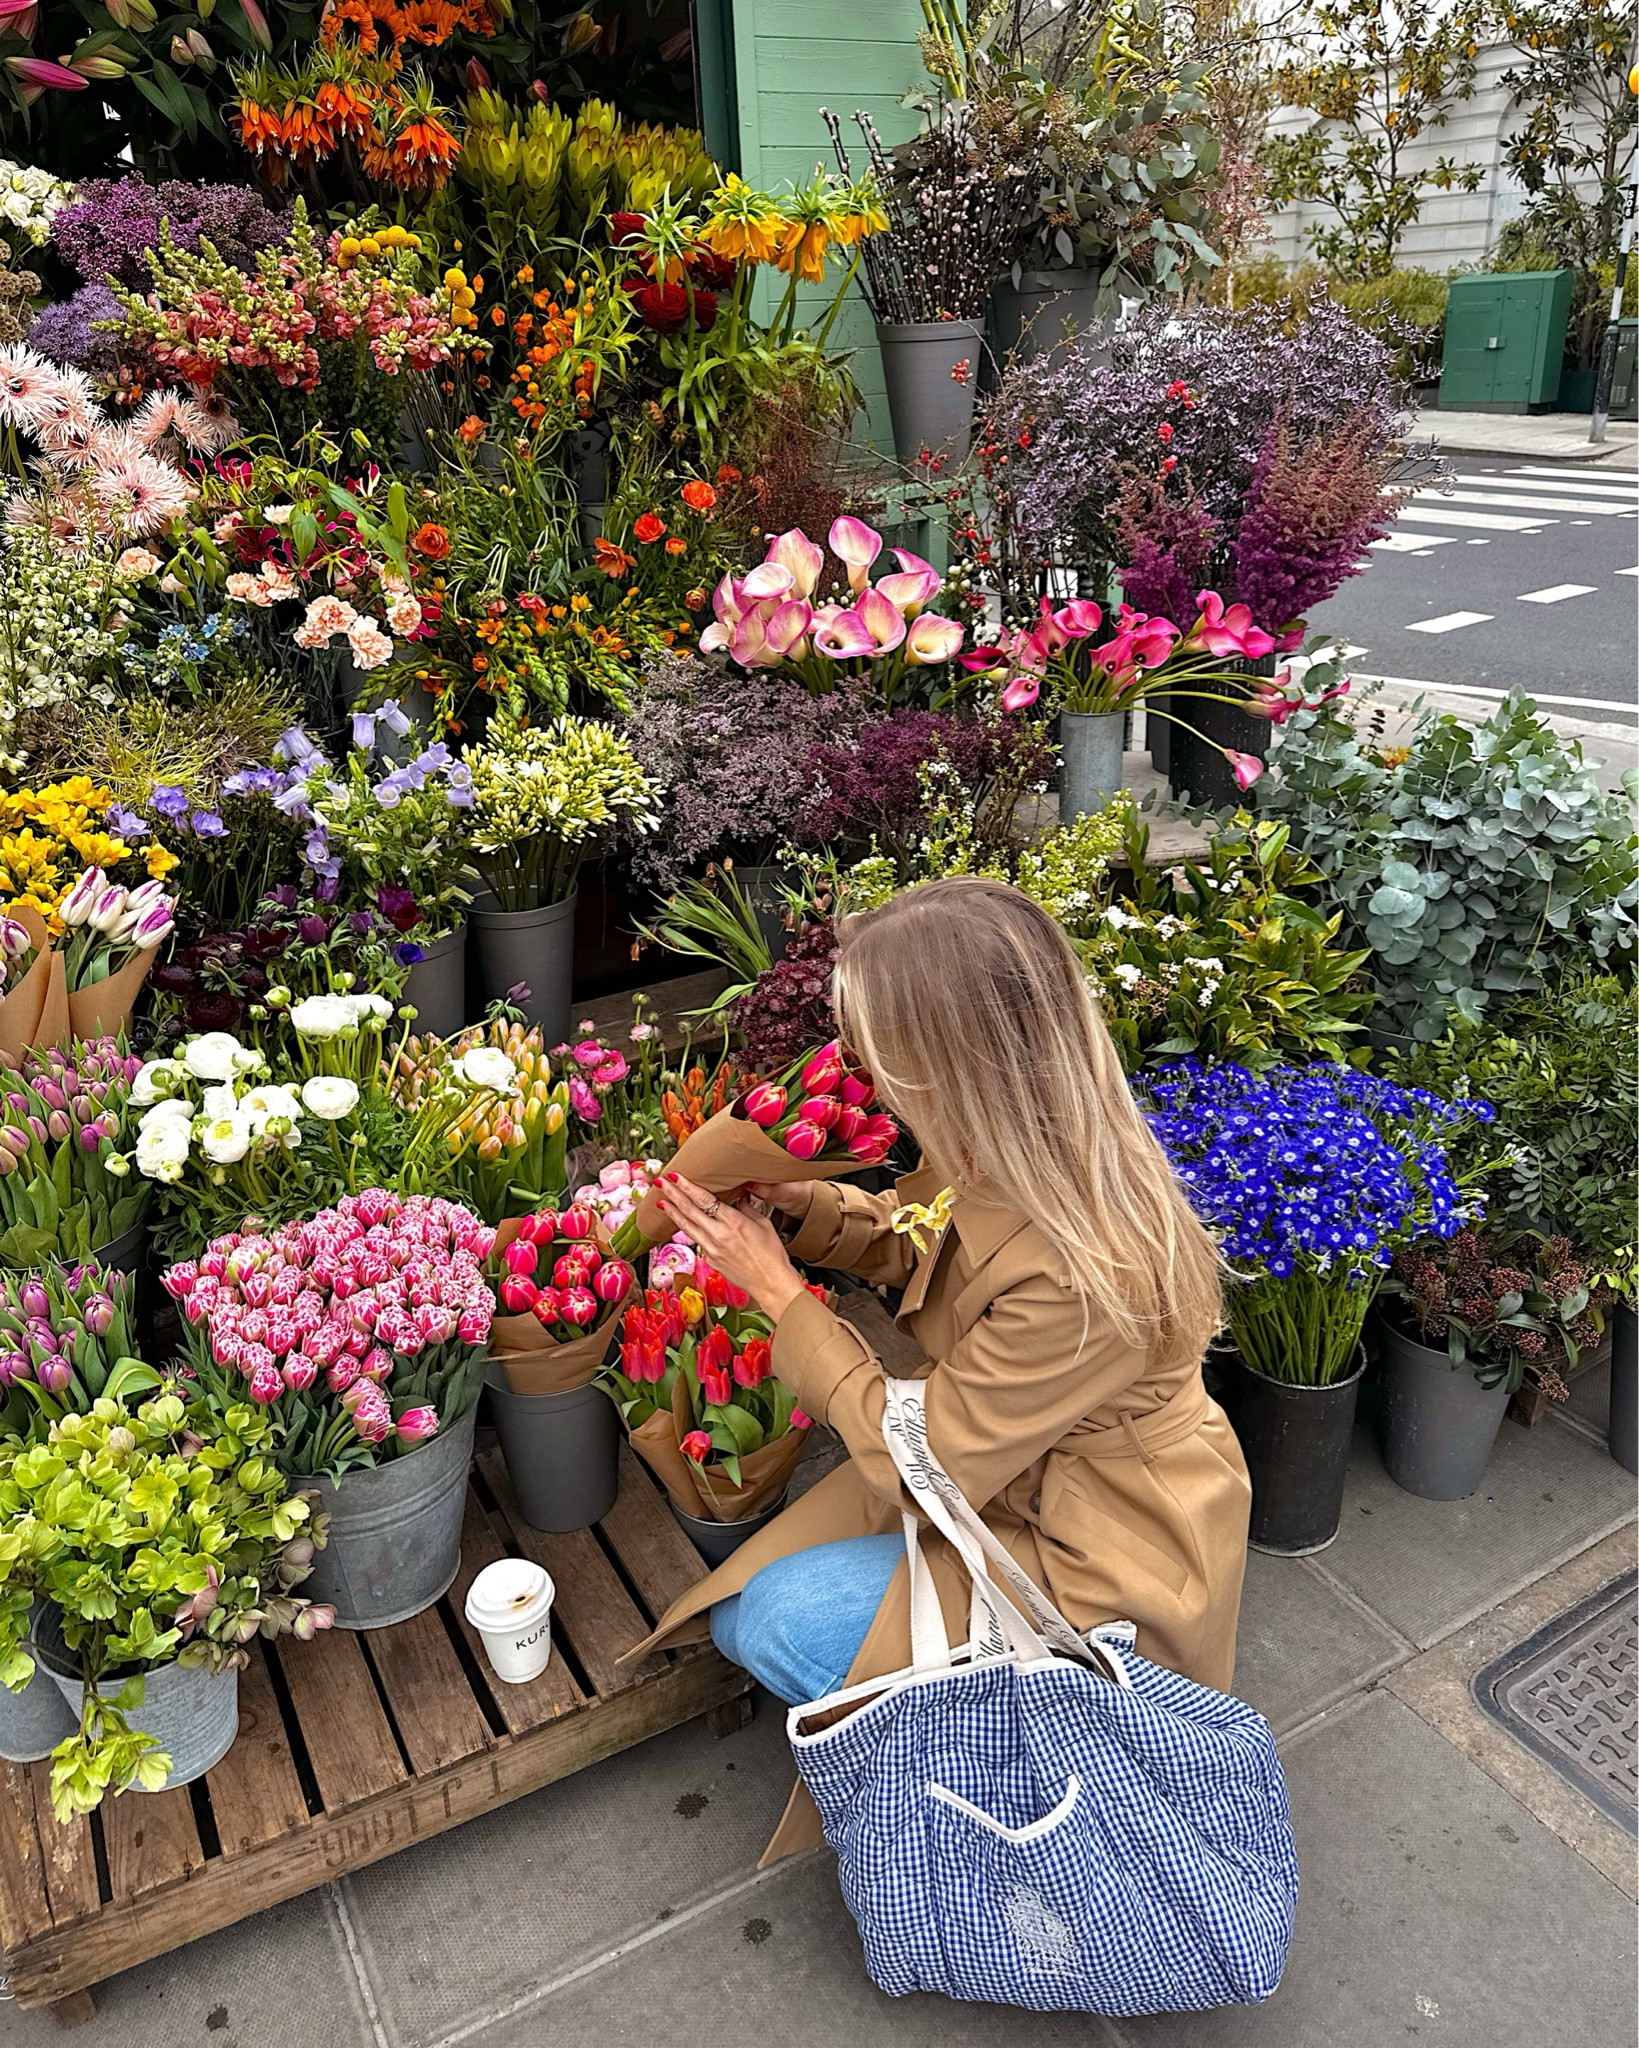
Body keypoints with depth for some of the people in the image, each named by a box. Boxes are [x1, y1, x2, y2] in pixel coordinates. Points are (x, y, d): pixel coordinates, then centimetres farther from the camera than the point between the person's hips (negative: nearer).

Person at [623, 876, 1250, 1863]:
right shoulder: (1013, 1152, -14)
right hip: (1001, 1466, 8)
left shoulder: (1082, 1278, -38)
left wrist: (777, 1290, -21)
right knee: (742, 1603, 1)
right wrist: (798, 1203, -12)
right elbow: (912, 1241, 8)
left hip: (1100, 1565, -7)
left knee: (781, 1620, -12)